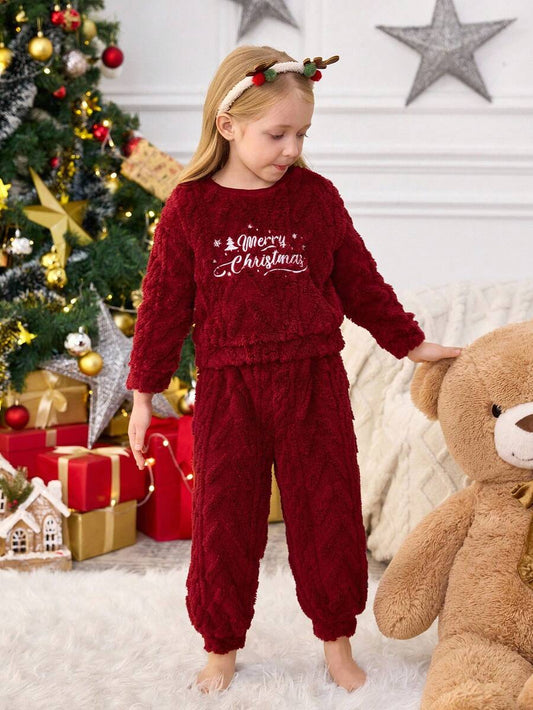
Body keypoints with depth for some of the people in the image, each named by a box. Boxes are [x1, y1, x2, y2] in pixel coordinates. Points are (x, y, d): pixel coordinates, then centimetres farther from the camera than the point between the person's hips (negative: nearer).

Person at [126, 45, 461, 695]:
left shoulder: (317, 197, 0)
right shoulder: (189, 208, -4)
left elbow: (360, 283, 9)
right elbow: (163, 303, 1)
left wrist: (411, 344, 11)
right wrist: (143, 393, 2)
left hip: (314, 382, 1)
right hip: (227, 390, -1)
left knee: (328, 515, 9)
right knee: (223, 520, 8)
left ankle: (337, 641, 28)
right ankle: (222, 646, 27)